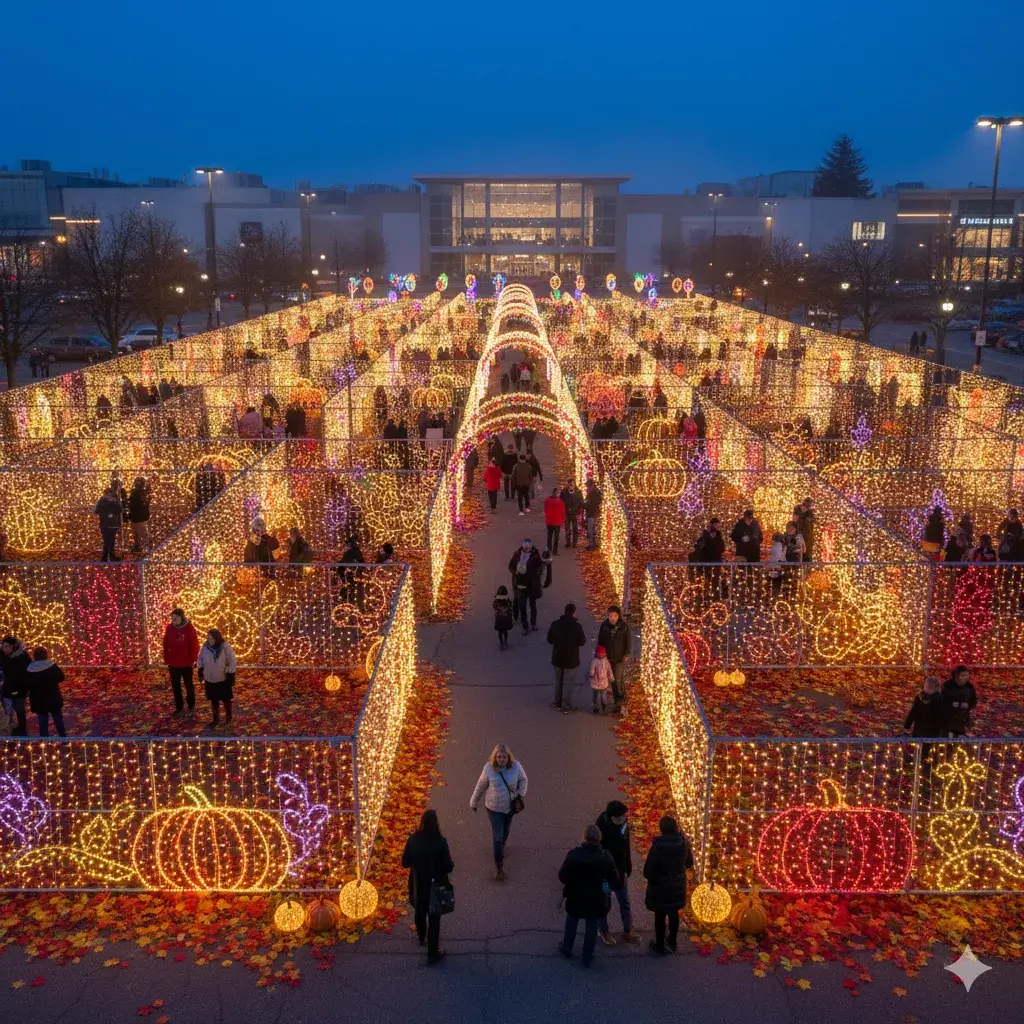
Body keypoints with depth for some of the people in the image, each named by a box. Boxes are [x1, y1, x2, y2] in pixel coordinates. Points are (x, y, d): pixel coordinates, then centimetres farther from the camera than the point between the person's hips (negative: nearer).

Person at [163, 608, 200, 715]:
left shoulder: (189, 628, -12)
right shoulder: (169, 628, -5)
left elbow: (194, 645, -7)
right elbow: (166, 645, 1)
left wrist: (193, 659, -8)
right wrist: (166, 660, 2)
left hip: (186, 663, -2)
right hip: (173, 664, 2)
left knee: (189, 685, 14)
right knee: (175, 687, 10)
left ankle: (191, 706, 29)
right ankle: (179, 707, 22)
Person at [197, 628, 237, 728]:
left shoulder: (225, 647, -19)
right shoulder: (205, 647, -8)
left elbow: (232, 662, -13)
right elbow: (200, 660, 8)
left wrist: (231, 676, -13)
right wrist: (200, 672, 4)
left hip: (223, 680, -3)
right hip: (210, 680, 3)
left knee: (226, 699, 14)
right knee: (214, 700, 16)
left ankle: (228, 717, 33)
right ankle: (216, 719, 31)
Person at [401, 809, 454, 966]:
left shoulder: (413, 840, -17)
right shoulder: (440, 842, -25)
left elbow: (405, 863, -6)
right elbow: (448, 867, -19)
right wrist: (451, 864, 3)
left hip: (418, 885, 3)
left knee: (419, 913, 29)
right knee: (434, 920, 14)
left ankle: (421, 938, 55)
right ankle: (432, 954, 23)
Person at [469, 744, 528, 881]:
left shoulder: (516, 766, -19)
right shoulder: (489, 768, -21)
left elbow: (523, 779, 2)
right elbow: (480, 786, -6)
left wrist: (521, 794, -10)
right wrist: (473, 802, 4)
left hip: (510, 806, 3)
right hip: (494, 808, -3)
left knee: (505, 833, 25)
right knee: (498, 836, -3)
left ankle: (501, 848, 56)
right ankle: (499, 867, 8)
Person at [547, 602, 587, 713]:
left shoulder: (555, 624, -8)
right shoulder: (576, 626, -21)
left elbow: (549, 639, 1)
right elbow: (582, 642, -13)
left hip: (557, 658, 4)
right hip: (571, 659, -4)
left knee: (558, 680, 22)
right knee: (569, 682, 10)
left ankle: (558, 702, 34)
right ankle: (566, 706, 17)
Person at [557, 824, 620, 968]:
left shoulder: (573, 854, -23)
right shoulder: (605, 857, -21)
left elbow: (562, 876, -15)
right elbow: (615, 881, -14)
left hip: (575, 897, 0)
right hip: (596, 899, 0)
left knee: (571, 922, 26)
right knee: (591, 927, 19)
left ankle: (566, 949, 42)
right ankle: (586, 958, 30)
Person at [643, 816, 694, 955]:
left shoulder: (657, 847, -26)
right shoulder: (683, 843, -13)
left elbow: (648, 871, -20)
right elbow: (689, 862, 5)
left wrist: (653, 878, 1)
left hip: (660, 887, -4)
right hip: (677, 886, 4)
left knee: (660, 916, 12)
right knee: (674, 914, 22)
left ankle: (660, 946, 26)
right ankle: (671, 943, 37)